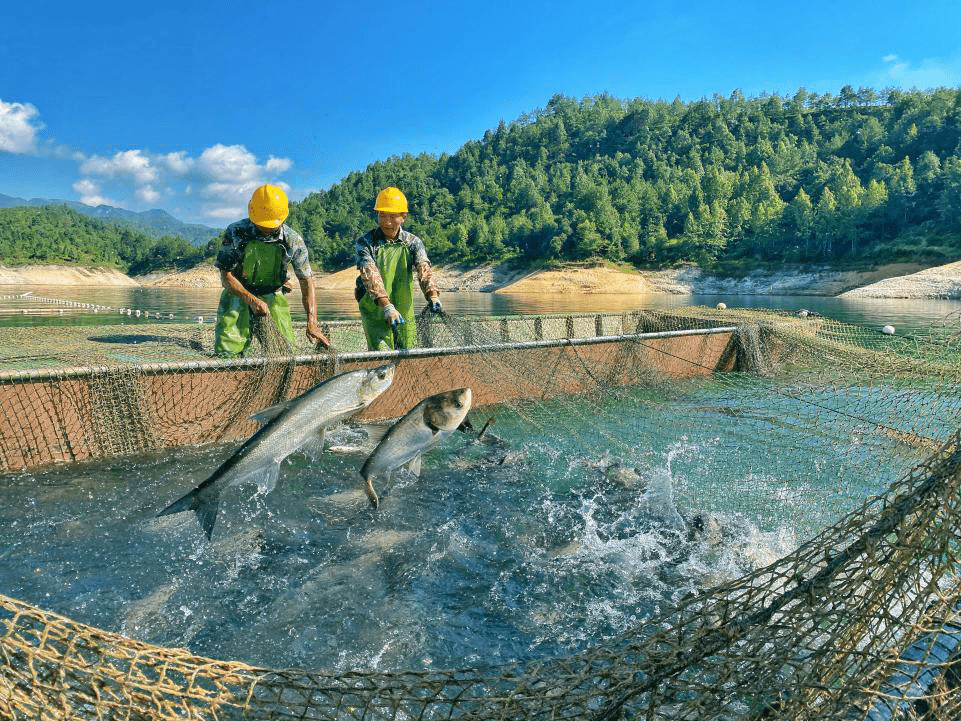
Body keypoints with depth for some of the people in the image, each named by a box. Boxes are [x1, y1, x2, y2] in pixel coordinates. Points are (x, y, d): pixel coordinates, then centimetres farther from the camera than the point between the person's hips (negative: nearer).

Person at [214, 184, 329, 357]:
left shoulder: (293, 240, -14)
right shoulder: (236, 232, -17)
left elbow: (307, 281, -11)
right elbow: (226, 277, -12)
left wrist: (312, 323, -20)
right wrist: (252, 300, -25)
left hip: (272, 295, 1)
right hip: (238, 293, -1)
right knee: (227, 350, -15)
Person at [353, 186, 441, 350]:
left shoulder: (413, 242, 2)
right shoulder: (364, 243, -7)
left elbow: (423, 269, -16)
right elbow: (371, 276, -22)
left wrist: (433, 296, -36)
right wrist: (387, 306, -38)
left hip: (405, 313, 3)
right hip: (375, 313, -3)